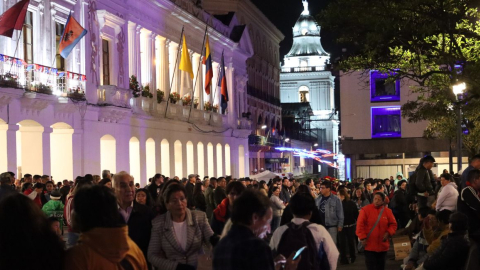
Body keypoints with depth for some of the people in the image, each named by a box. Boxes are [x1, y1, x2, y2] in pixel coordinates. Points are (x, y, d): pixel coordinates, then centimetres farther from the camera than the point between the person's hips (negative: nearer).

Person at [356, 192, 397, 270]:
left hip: (383, 245, 3)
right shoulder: (365, 210, -7)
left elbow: (393, 224, 9)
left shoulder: (387, 211, 2)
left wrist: (388, 233, -8)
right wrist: (362, 238, -12)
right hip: (369, 245, -3)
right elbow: (360, 225, -7)